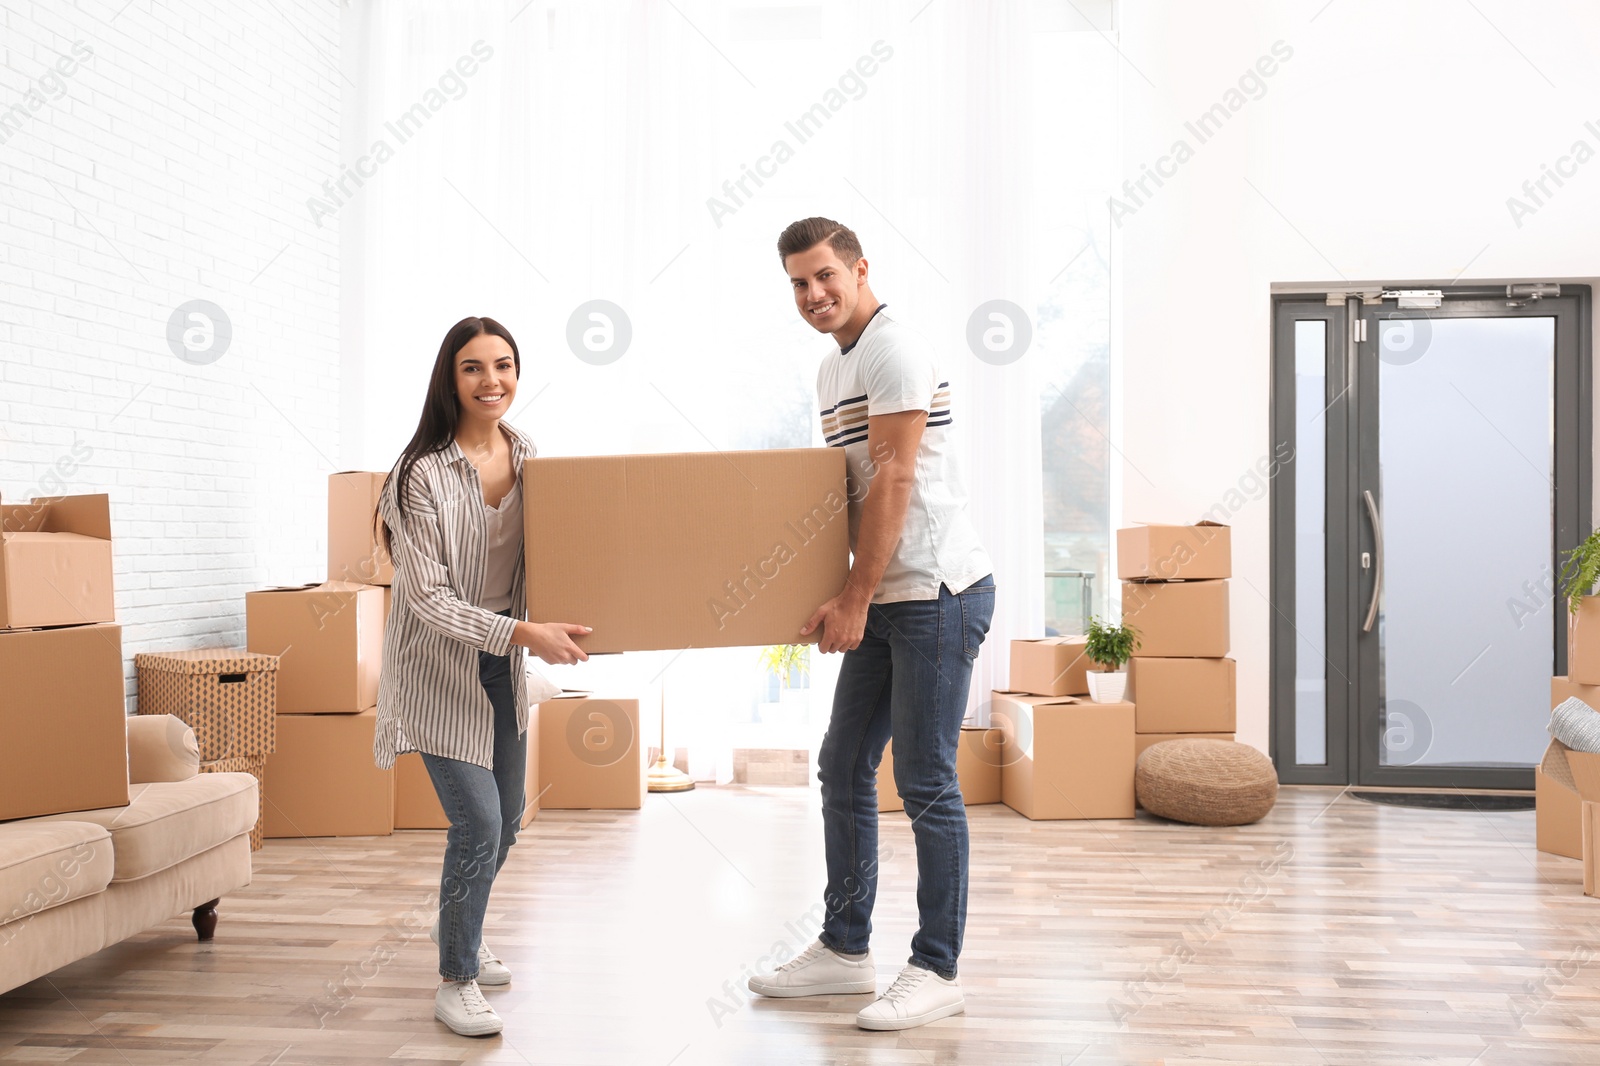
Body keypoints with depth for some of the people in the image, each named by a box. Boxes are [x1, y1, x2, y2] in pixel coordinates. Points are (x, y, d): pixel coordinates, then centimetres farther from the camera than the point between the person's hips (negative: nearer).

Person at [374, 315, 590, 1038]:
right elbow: (430, 597, -21)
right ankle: (456, 982, 9)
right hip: (441, 664, -6)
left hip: (503, 664, 7)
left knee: (506, 820, 15)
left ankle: (458, 929, 42)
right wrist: (525, 633, -29)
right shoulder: (424, 474, -20)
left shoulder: (527, 457, -1)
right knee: (478, 823, -11)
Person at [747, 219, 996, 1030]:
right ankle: (845, 949, 23)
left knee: (926, 784, -5)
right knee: (844, 769, 12)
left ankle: (937, 971, 6)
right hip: (884, 600, 10)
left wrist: (853, 600, -17)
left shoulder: (895, 352, -12)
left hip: (938, 594, -10)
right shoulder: (832, 369, 18)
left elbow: (893, 483, -17)